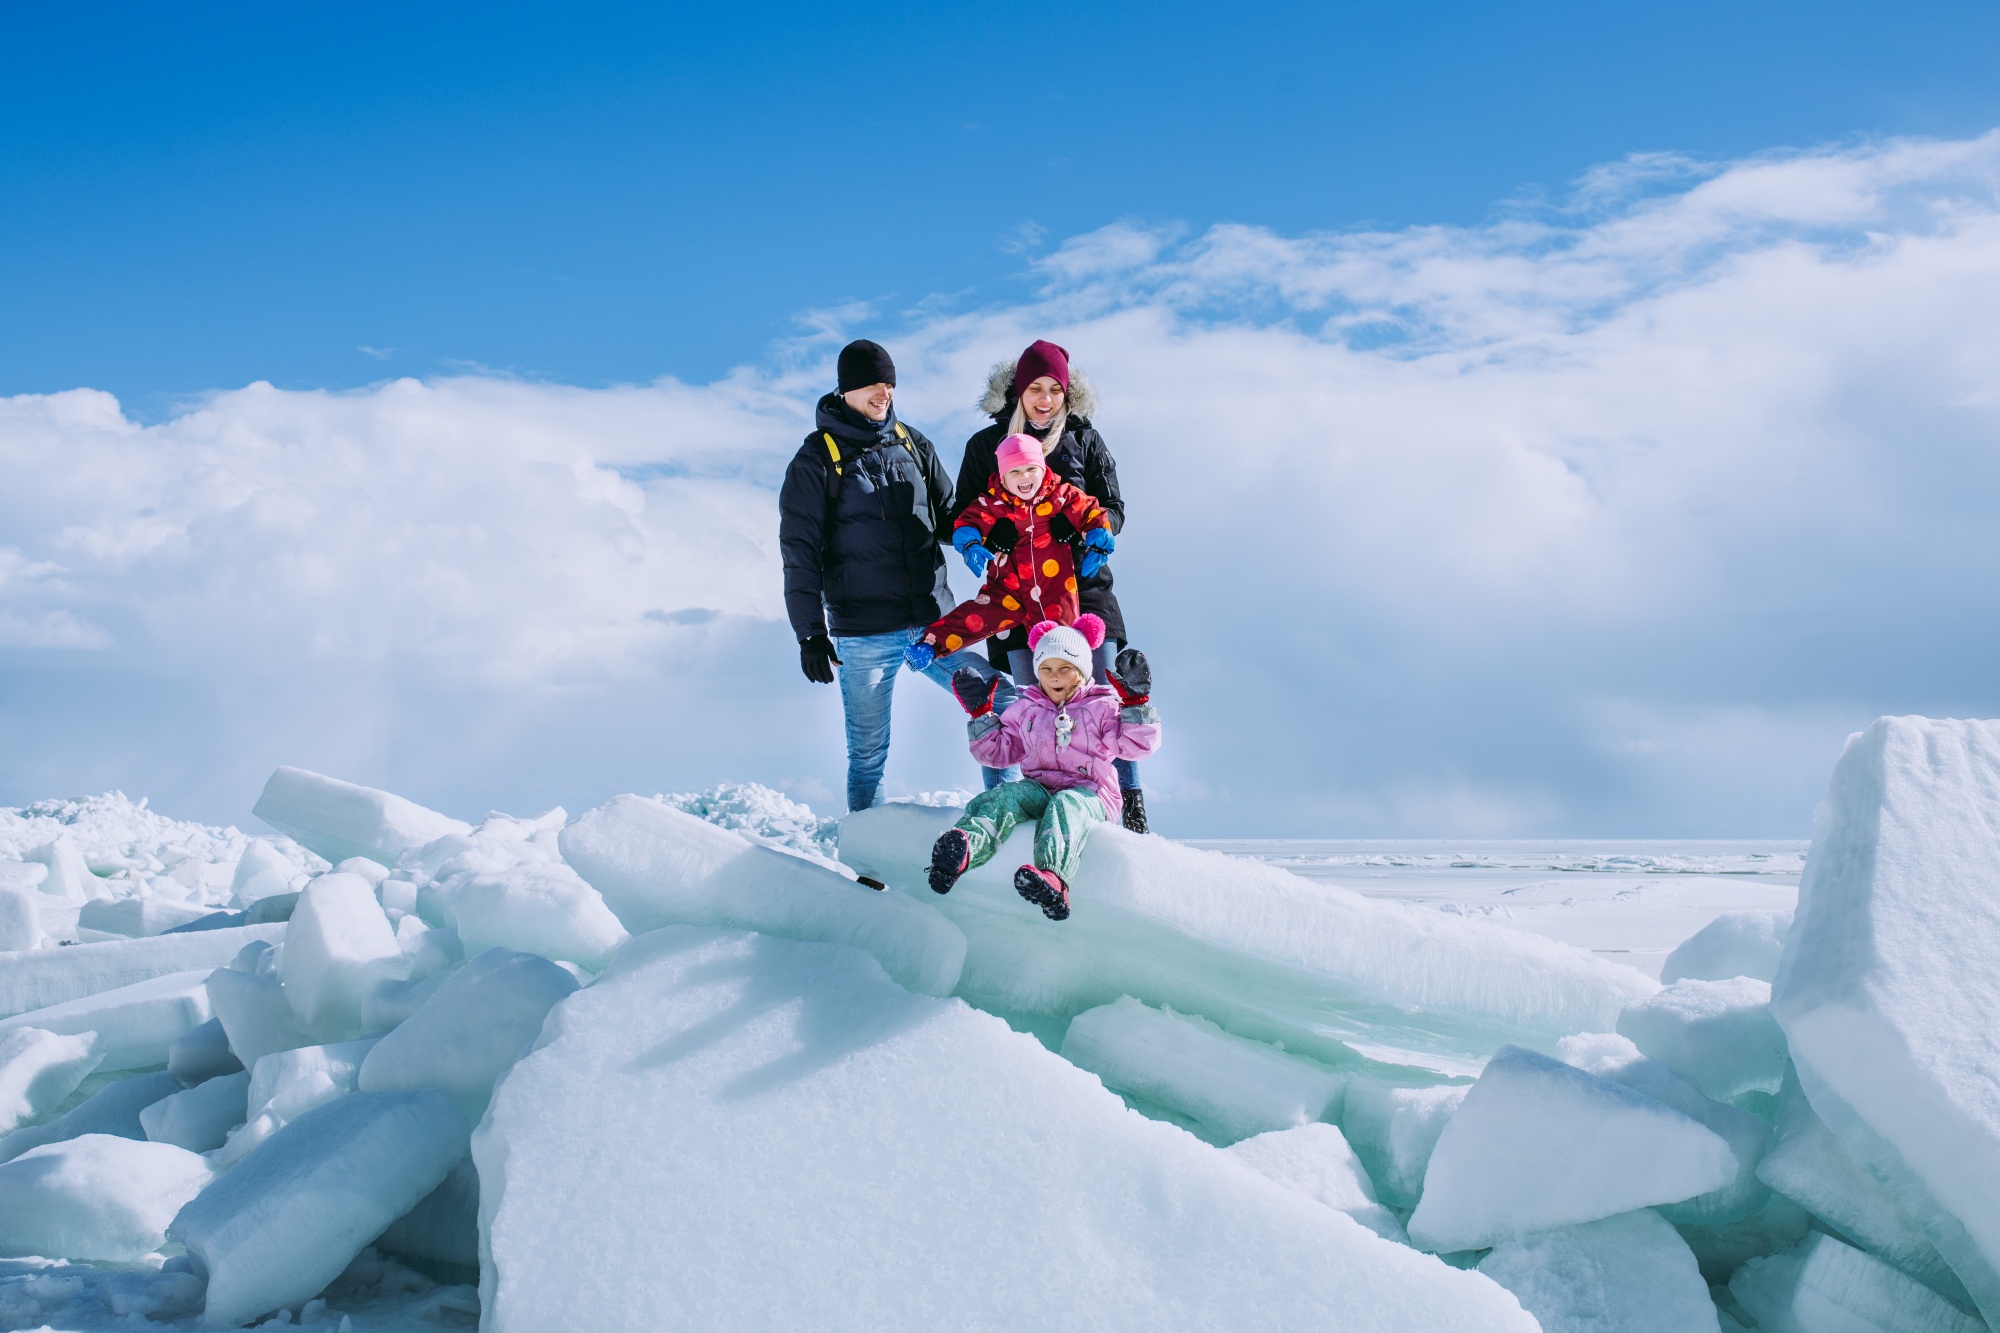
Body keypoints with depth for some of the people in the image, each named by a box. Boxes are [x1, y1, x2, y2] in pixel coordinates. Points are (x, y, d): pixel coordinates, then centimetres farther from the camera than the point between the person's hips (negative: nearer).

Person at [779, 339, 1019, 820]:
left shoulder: (911, 443, 11)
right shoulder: (817, 459, -2)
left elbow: (947, 515, 19)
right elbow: (799, 554, -3)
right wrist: (810, 634, -9)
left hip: (933, 623, 4)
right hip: (863, 635, -4)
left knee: (1002, 705, -2)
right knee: (868, 753, 4)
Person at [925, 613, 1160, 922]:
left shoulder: (1102, 708, 12)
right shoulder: (1026, 708, 23)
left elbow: (1139, 745, 1)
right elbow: (998, 750, 29)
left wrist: (1135, 701, -10)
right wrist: (981, 712, 19)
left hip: (1089, 792, -3)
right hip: (1038, 788, 3)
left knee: (1065, 805, -39)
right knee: (1007, 795, -30)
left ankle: (1053, 879, -70)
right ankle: (964, 845, -62)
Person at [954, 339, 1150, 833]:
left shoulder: (1086, 440, 9)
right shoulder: (986, 446, 8)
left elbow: (1113, 508, 9)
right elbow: (962, 515, 9)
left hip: (1084, 586, 0)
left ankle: (1130, 806, -3)